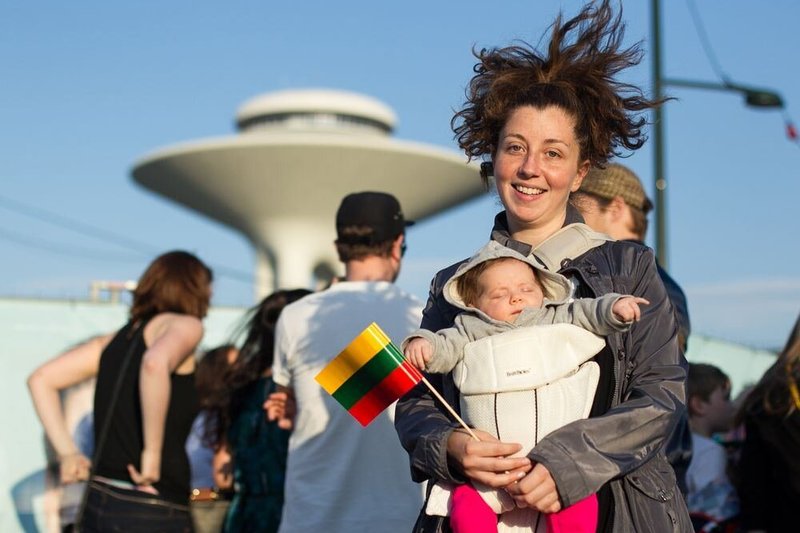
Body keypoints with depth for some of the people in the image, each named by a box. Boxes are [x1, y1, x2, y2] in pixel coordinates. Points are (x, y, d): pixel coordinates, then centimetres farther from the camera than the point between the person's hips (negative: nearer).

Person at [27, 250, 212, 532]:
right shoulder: (185, 325, -4)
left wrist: (68, 452, 8)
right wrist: (152, 453, -19)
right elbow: (156, 364, -26)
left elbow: (41, 379, 13)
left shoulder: (116, 339, 16)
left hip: (98, 502, 7)